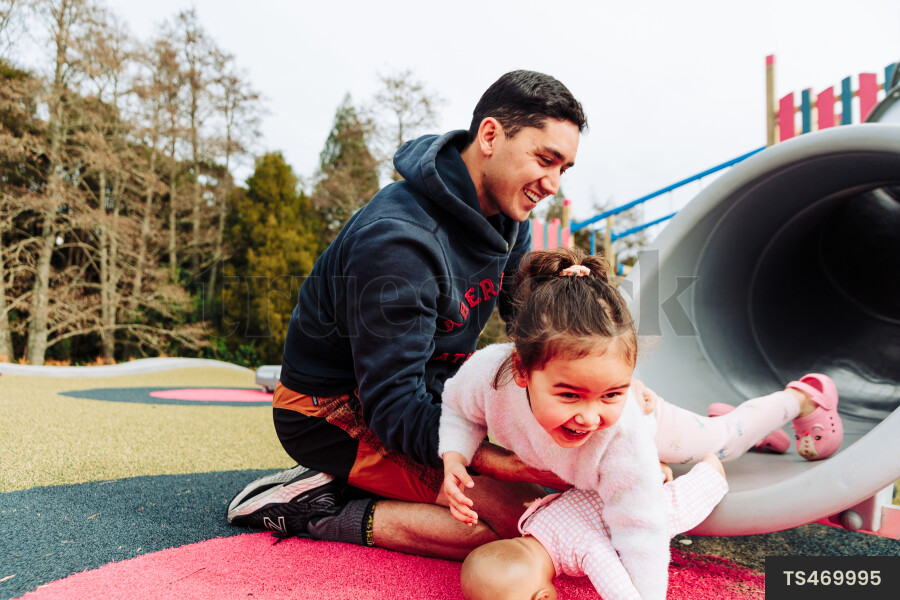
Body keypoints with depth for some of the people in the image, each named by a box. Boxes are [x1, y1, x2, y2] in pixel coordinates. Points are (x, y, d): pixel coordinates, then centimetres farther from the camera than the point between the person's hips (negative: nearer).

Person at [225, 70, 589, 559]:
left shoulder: (507, 217, -1)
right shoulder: (397, 241, -30)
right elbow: (395, 408, -28)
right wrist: (506, 463, -36)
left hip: (417, 392, 9)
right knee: (517, 514, -21)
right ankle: (325, 512, -9)